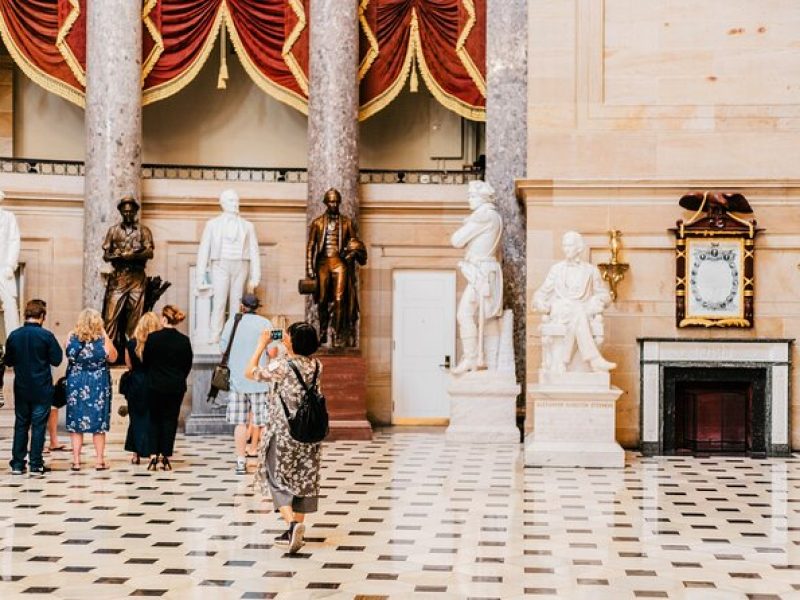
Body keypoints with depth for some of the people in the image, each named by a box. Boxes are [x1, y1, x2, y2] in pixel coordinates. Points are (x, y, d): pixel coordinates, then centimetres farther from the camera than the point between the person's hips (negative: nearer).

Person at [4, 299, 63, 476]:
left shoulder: (14, 335, -2)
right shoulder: (46, 335, -13)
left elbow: (8, 361, 8)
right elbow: (56, 360, -9)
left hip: (21, 388, 3)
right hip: (42, 389, -3)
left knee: (21, 424, 12)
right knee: (38, 425, 2)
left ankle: (17, 464, 13)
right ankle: (36, 465, 3)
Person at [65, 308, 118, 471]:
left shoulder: (72, 336, -5)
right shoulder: (103, 338, -10)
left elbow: (69, 356, 8)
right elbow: (112, 358, 0)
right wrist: (106, 337, 1)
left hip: (76, 383, 1)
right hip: (98, 384, -1)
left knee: (75, 422, 9)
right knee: (99, 422, 8)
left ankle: (76, 461, 8)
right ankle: (100, 460, 10)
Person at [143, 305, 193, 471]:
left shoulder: (153, 338, -11)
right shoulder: (184, 340, -5)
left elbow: (145, 361, -1)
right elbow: (188, 365, 3)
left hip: (155, 385, -1)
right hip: (176, 387, 1)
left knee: (154, 420, 12)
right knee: (170, 420, 8)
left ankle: (153, 456, 3)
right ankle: (166, 458, 6)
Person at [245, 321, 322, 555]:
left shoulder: (281, 366, -18)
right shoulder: (317, 366, -1)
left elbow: (250, 372, -5)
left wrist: (262, 345, 2)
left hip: (283, 433, -5)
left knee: (277, 479, 5)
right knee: (303, 480, 13)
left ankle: (292, 523, -15)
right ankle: (295, 531, 19)